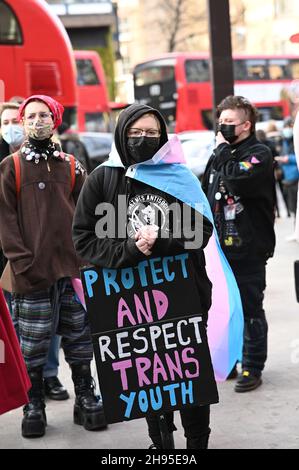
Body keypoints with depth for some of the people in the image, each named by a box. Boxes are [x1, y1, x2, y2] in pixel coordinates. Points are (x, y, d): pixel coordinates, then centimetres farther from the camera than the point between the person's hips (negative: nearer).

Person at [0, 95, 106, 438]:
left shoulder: (71, 167, 11)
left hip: (73, 268, 3)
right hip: (32, 273, -2)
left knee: (79, 338, 8)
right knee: (32, 343, 2)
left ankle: (85, 398, 20)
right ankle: (34, 405, 14)